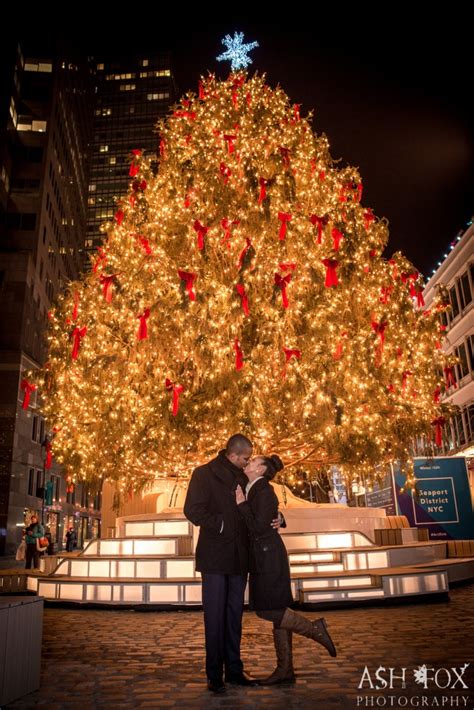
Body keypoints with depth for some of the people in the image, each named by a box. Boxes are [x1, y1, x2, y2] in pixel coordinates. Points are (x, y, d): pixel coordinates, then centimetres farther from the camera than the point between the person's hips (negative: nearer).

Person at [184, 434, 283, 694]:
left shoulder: (243, 478, 12)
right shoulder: (204, 473, -5)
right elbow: (192, 509, -14)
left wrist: (274, 519, -2)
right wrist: (220, 525, -16)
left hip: (239, 557, 6)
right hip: (215, 557, -5)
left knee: (234, 615, 13)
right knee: (215, 616, 1)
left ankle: (234, 670, 24)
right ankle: (214, 675, 13)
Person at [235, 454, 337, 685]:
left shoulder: (264, 491, -14)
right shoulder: (255, 491, 14)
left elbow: (258, 527, -20)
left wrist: (242, 504, -17)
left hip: (269, 557, -9)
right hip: (262, 557, 9)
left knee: (267, 610, -7)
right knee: (275, 610, 9)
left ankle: (314, 628, 6)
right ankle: (285, 669, 14)